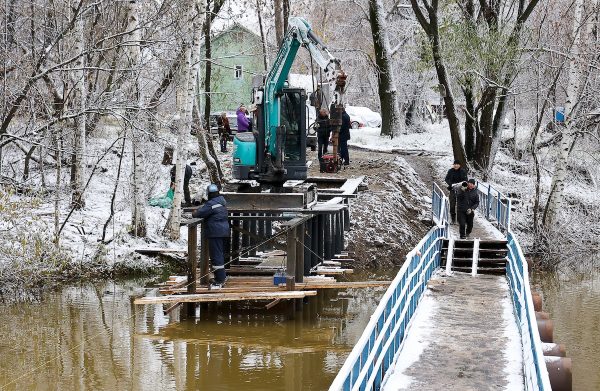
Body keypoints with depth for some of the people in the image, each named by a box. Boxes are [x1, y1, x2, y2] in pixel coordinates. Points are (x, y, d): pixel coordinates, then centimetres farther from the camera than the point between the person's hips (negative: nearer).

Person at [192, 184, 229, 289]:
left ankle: (220, 281, -7)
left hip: (215, 233, -9)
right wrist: (200, 211, 11)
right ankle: (222, 277, 32)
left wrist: (195, 212, 7)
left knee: (216, 256, -7)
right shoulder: (222, 201, 12)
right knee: (221, 255, 20)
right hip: (224, 232, 9)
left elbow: (199, 213, -14)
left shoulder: (211, 204, -18)